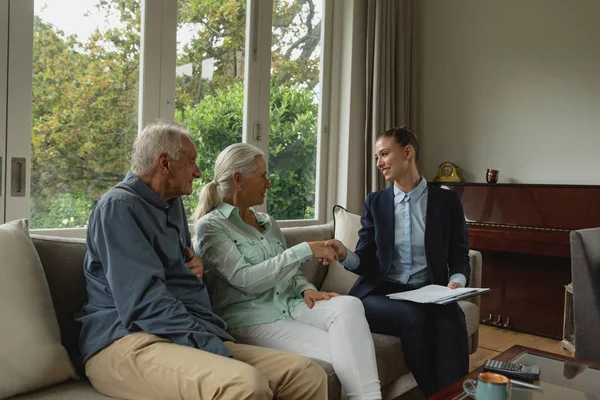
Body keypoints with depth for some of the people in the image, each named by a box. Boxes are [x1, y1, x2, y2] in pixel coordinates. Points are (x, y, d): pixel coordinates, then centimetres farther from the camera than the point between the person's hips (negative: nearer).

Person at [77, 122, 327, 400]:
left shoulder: (172, 204, 20)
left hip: (191, 335, 8)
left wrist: (195, 266, 10)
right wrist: (218, 354, -23)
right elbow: (147, 302, -18)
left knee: (308, 375, -12)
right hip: (129, 341, -8)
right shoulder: (119, 206, -7)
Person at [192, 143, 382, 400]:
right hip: (251, 317, -6)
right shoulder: (210, 226, -5)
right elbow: (246, 279, -18)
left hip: (289, 305, 6)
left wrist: (306, 289, -3)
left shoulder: (268, 222, 17)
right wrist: (304, 250, -20)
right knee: (338, 351, -26)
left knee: (348, 305, -26)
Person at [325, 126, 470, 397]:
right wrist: (345, 255, -19)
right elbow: (366, 261, 3)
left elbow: (460, 257, 6)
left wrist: (456, 282, -16)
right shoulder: (374, 202, 8)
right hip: (380, 293, 0)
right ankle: (435, 393, -14)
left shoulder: (446, 201, 6)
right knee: (415, 318, -33)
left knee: (452, 322, -34)